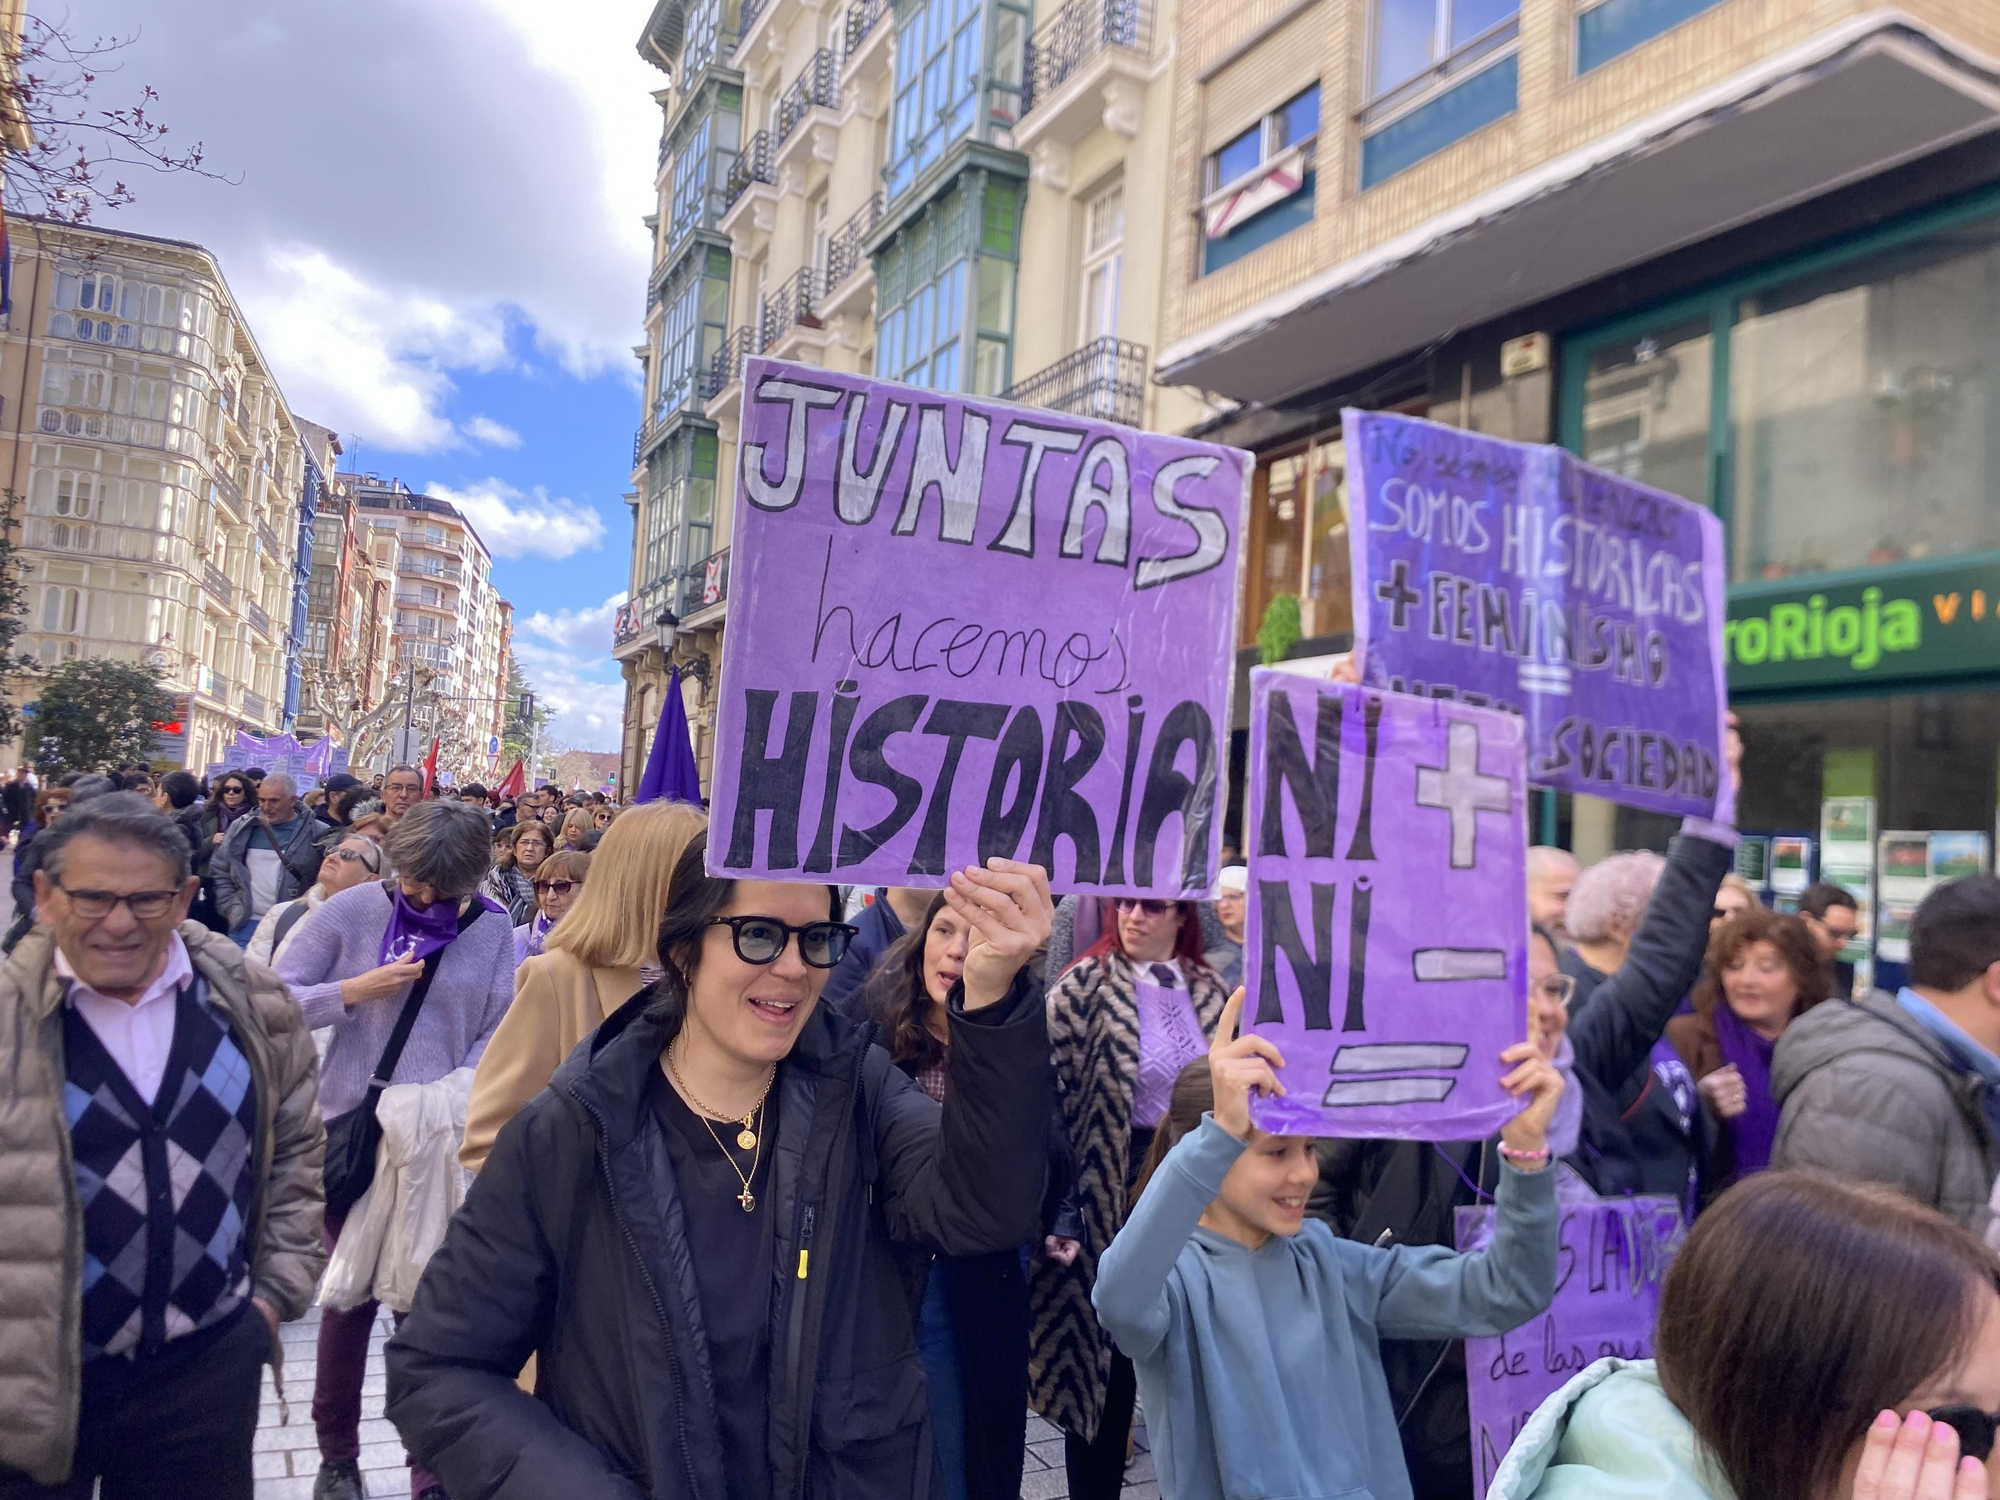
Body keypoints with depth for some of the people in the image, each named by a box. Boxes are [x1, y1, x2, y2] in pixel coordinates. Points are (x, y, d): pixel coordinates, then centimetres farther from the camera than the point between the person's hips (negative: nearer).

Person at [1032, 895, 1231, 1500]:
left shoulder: (1209, 992, 4)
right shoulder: (1084, 987, -10)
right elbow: (1051, 1102, -13)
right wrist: (1061, 1216, -17)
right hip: (1111, 1201, -4)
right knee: (1102, 1366, 9)